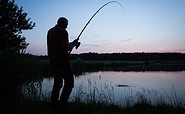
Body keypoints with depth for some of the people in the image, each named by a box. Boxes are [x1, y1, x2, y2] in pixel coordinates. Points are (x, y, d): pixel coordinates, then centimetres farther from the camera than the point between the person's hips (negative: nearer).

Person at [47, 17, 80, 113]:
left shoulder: (50, 31, 15)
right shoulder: (63, 32, -10)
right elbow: (66, 48, -18)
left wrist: (72, 44, 23)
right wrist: (74, 43, 1)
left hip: (52, 61, 9)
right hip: (62, 60, -8)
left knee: (58, 81, 20)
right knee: (69, 82, -2)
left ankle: (54, 103, 22)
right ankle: (62, 105, -8)